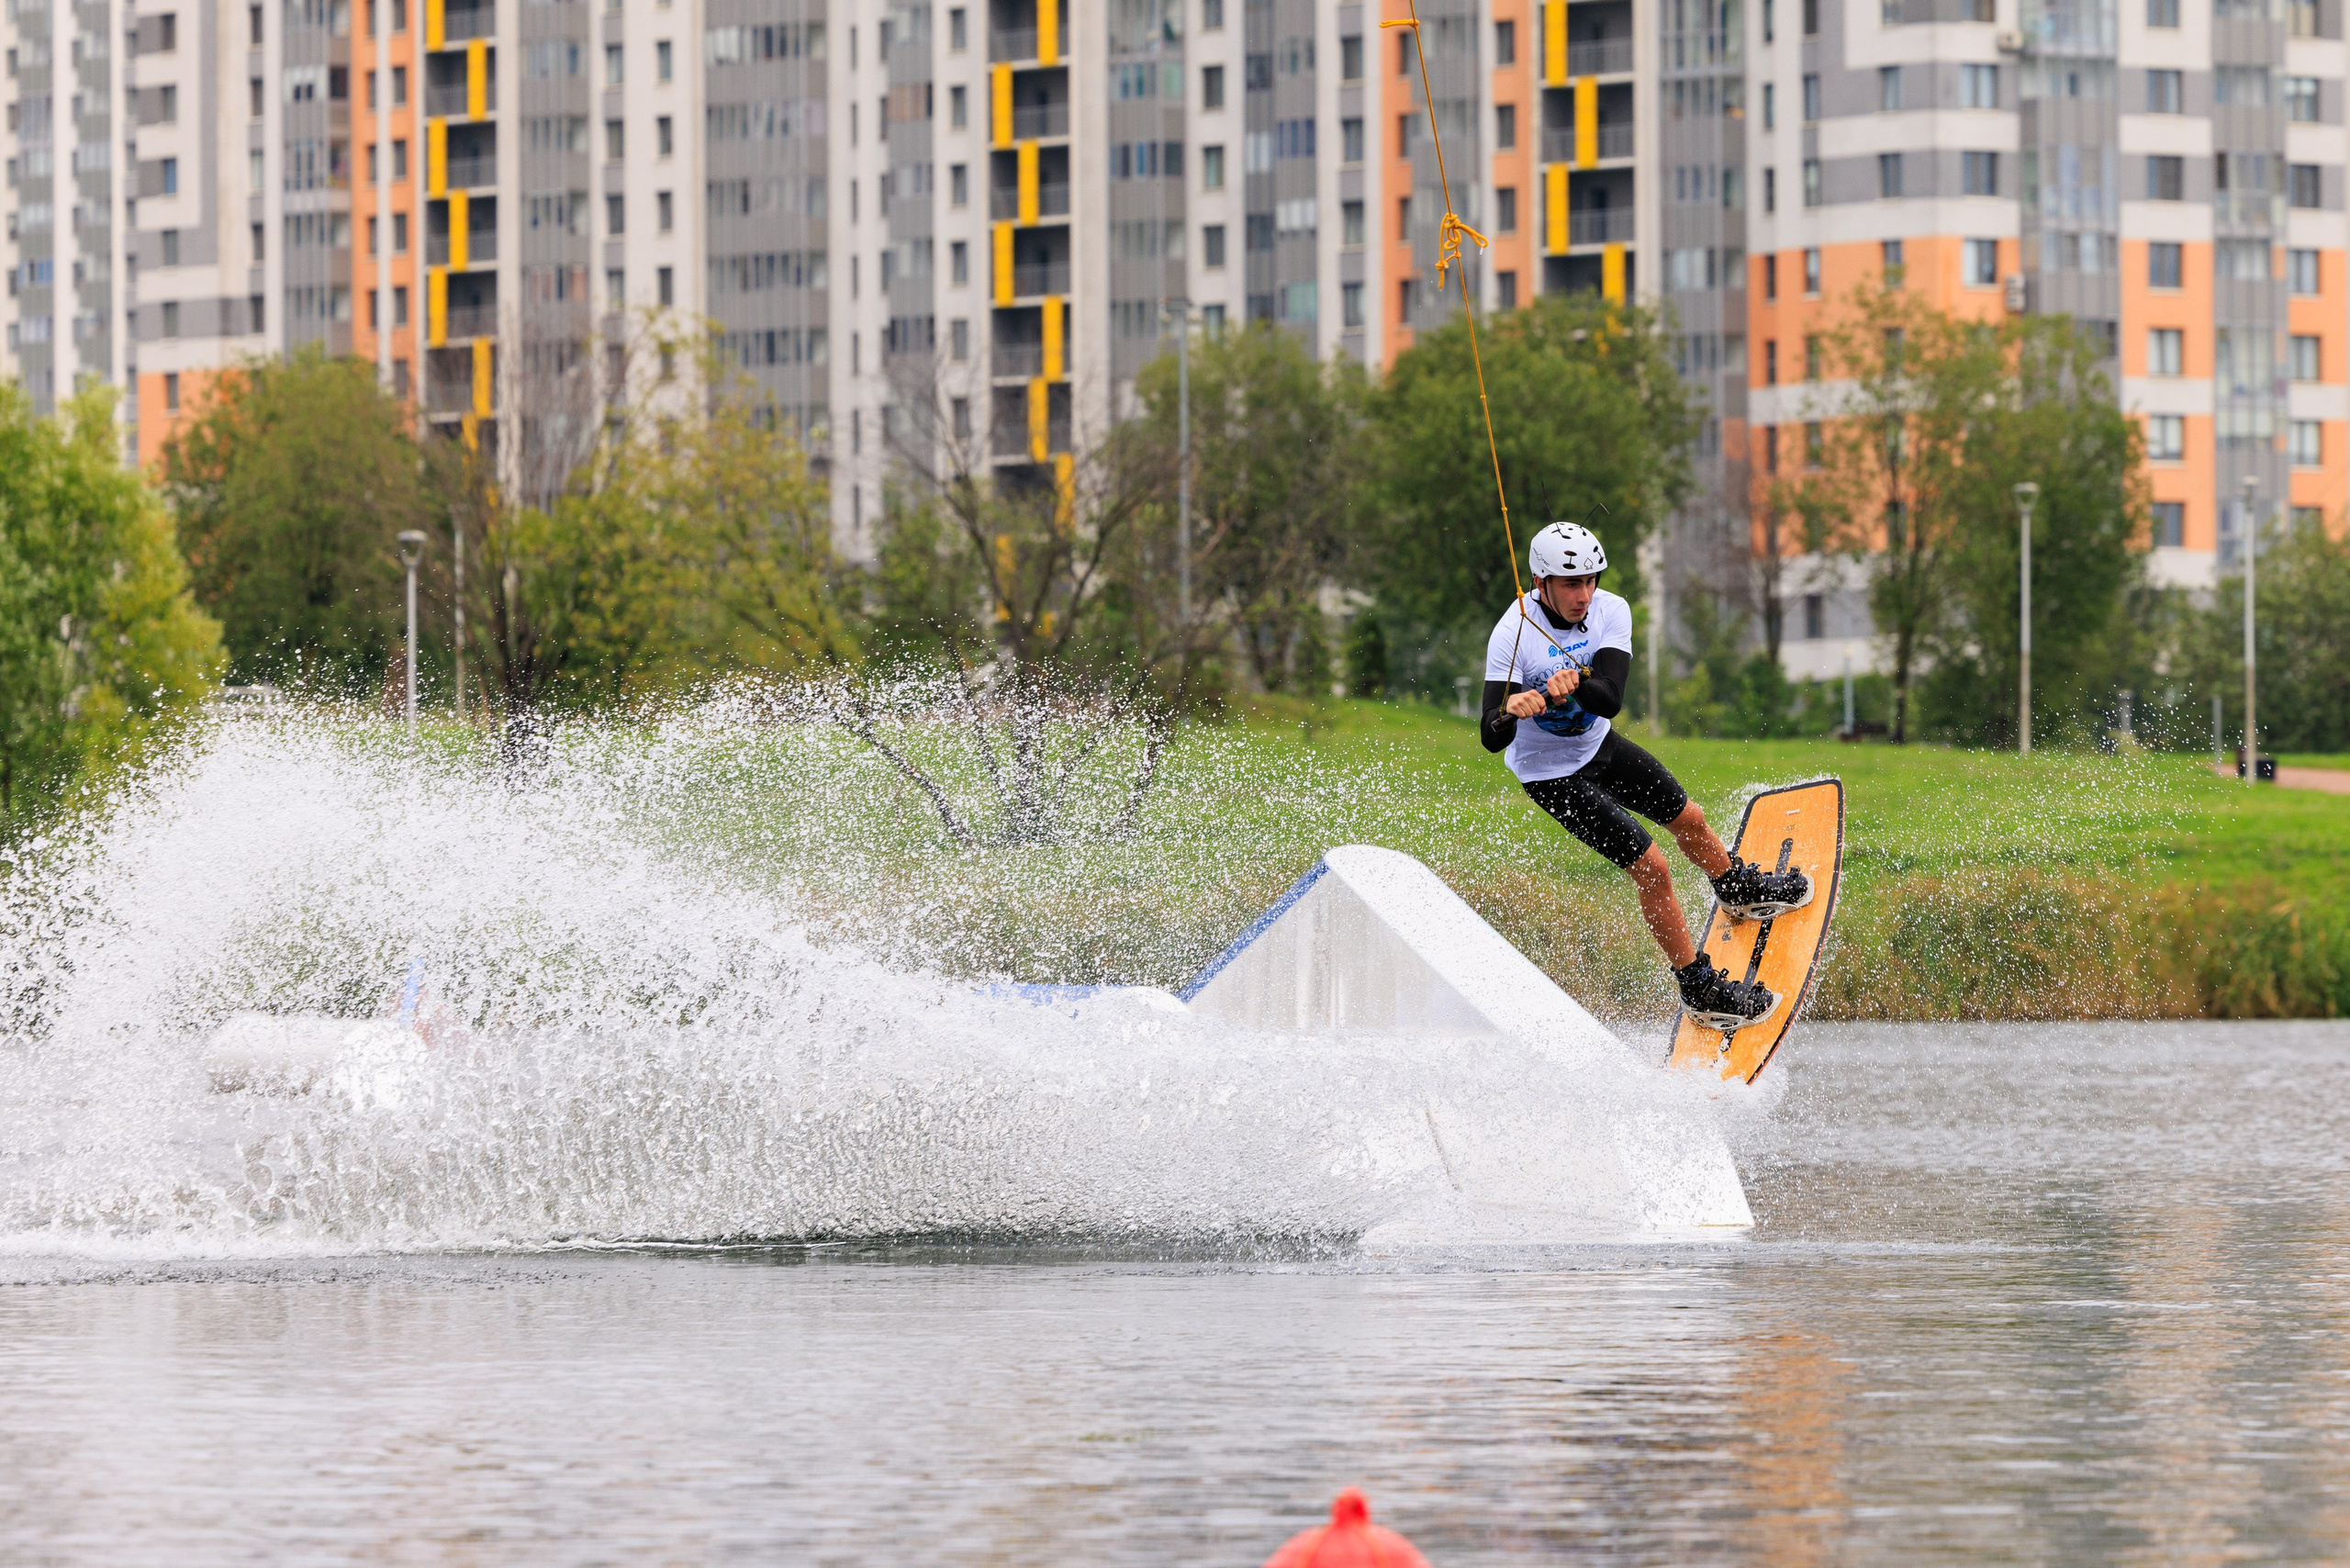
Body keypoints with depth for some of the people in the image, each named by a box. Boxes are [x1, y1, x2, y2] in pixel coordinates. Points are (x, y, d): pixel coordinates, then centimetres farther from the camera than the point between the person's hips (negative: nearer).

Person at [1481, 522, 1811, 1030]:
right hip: (1552, 773, -6)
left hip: (1599, 745, 6)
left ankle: (1739, 891, 56)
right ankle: (1700, 991, 8)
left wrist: (1575, 684, -53)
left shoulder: (1611, 611, -19)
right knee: (1652, 868, -8)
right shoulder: (1512, 637, -32)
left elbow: (1610, 700, -31)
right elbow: (1491, 739, -37)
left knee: (1687, 819, 23)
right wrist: (1509, 713, -60)